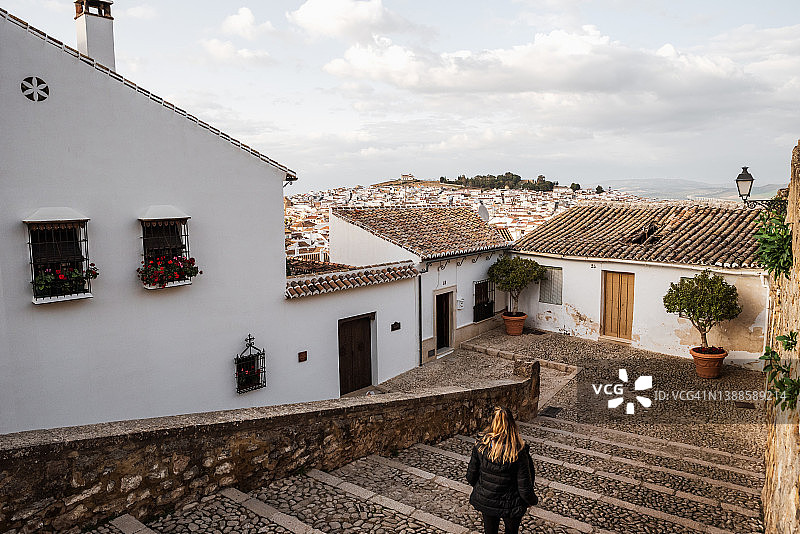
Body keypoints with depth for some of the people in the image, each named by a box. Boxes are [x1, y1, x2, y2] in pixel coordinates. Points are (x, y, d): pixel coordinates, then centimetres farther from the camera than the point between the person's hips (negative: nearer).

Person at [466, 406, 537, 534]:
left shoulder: (480, 446, -20)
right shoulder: (519, 452, -27)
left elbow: (471, 476, -7)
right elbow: (524, 487, -19)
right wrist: (532, 500, 3)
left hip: (485, 501, 2)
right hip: (510, 504, -2)